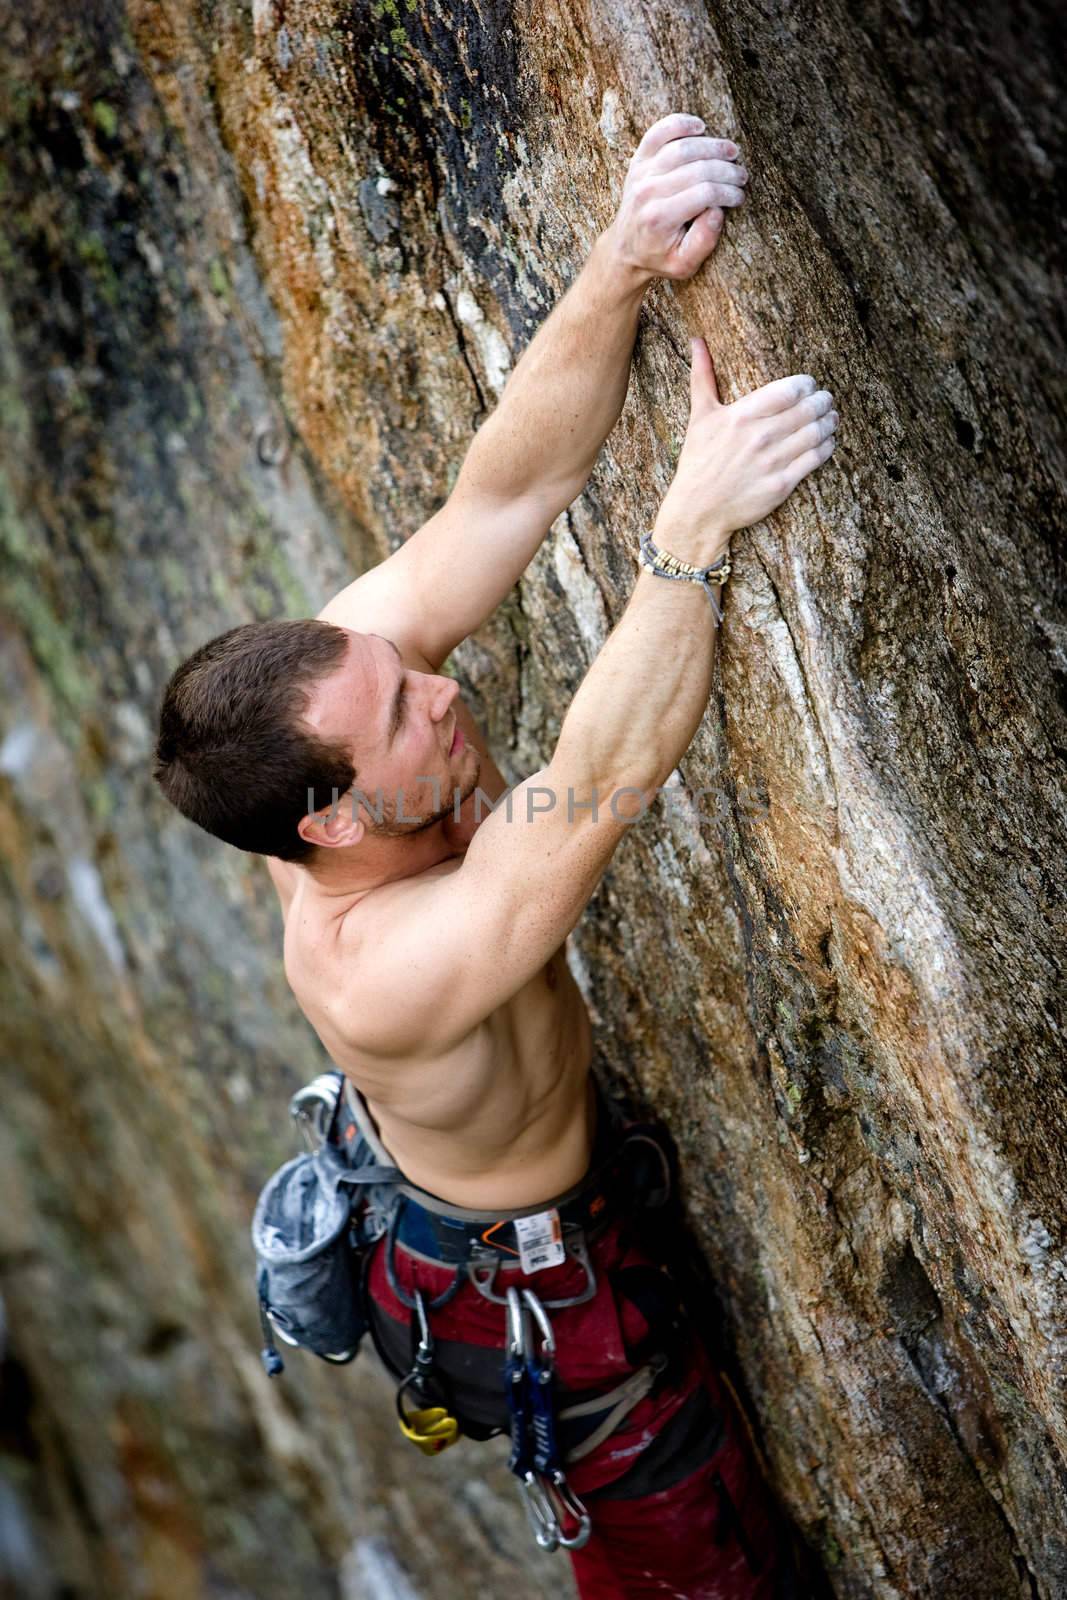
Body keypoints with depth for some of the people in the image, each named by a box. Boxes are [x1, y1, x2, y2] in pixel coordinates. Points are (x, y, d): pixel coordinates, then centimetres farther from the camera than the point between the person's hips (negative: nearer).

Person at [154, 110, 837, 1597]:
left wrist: (624, 265, -46)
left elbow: (510, 486, -32)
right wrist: (697, 522, -56)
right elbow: (602, 783, -53)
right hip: (532, 1283, -7)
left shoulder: (348, 663, -25)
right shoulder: (374, 975, -44)